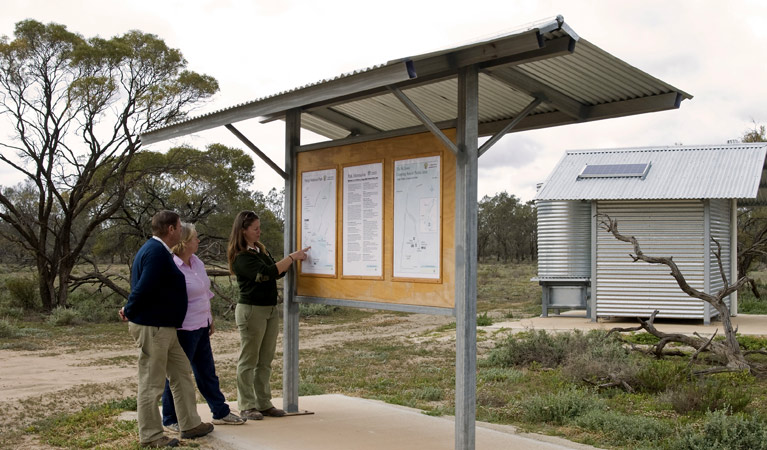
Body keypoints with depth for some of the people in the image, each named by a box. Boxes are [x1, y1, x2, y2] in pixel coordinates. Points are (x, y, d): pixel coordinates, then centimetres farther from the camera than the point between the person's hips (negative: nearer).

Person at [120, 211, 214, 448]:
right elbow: (144, 288, -26)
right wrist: (130, 311, -12)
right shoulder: (156, 252, -20)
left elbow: (144, 287, 19)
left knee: (182, 374, 15)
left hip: (165, 327, 11)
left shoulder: (158, 250, 16)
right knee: (151, 384, 0)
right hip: (151, 327, -11)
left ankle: (190, 425, 24)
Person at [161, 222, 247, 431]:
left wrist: (210, 319, 19)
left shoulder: (197, 262, 8)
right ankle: (170, 420, 18)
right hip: (183, 328, -9)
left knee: (207, 371, 18)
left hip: (201, 327, 9)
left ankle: (220, 412, 29)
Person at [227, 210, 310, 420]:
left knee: (265, 361, 11)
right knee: (248, 360, 1)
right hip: (251, 310, -8)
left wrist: (293, 259, -1)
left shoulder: (261, 249, 12)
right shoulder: (240, 257, -14)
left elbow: (277, 272, 16)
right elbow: (267, 273, -21)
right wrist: (292, 257, -15)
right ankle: (247, 406, 9)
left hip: (271, 309, 8)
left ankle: (264, 403, 18)